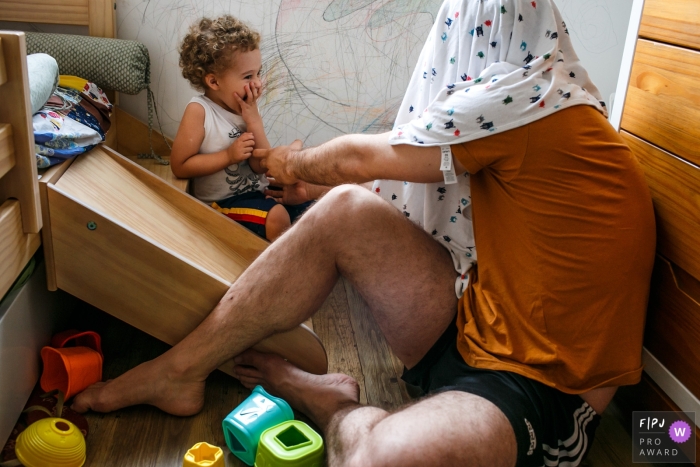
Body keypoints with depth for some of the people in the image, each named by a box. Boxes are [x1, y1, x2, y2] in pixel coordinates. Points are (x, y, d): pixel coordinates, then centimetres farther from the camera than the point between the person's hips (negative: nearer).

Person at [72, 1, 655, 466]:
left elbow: (359, 158, -8)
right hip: (474, 329, 9)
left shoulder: (524, 103, -17)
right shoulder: (552, 106, 13)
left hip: (536, 389, -9)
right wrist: (310, 180, 29)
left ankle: (334, 409, -4)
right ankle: (180, 370, -5)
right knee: (348, 209, -10)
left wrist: (295, 162, 12)